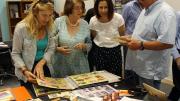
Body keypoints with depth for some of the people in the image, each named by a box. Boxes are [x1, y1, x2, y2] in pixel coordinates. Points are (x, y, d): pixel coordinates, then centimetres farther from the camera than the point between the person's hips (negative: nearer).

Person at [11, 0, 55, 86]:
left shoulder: (48, 27, -5)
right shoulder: (21, 28, -19)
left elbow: (51, 48, -4)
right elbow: (15, 54, -14)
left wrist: (41, 63, -19)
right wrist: (24, 70, -27)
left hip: (45, 67, 4)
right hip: (28, 69, -4)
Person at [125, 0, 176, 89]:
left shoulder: (165, 12, -19)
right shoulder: (145, 10, 11)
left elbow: (168, 43, -27)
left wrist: (141, 45, -25)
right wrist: (130, 38, 4)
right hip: (140, 66, 9)